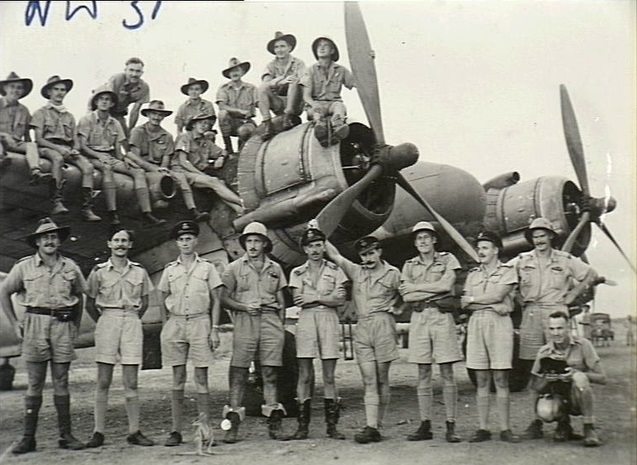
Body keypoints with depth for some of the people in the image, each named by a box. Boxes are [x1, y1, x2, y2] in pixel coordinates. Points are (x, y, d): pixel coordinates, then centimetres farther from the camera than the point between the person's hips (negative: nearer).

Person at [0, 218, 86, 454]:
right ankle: (28, 437, 6)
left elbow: (79, 296, 19)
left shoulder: (70, 267, 8)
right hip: (35, 323, -1)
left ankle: (66, 435, 10)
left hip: (63, 325, 1)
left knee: (61, 383, 5)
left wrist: (75, 326, 12)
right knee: (34, 384, -1)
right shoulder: (24, 266, 3)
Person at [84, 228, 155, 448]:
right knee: (103, 381, -1)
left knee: (131, 382, 2)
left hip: (132, 321, 1)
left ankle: (134, 432, 6)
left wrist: (133, 320, 9)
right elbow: (89, 304, 9)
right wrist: (101, 322, 4)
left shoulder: (139, 271, 8)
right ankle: (98, 432, 4)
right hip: (107, 322, -1)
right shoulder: (99, 271, 3)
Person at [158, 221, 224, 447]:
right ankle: (176, 430, 8)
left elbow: (216, 301, 5)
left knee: (201, 379, -1)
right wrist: (167, 325, 5)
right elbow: (163, 300, 16)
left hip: (200, 322, -2)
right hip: (175, 324, 2)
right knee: (178, 379, 4)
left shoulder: (207, 268, 5)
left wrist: (214, 329, -2)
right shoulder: (170, 270, 10)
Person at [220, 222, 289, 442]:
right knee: (239, 372, -5)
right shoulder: (235, 267, 8)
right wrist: (244, 307, -11)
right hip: (245, 322, -2)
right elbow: (224, 299, 5)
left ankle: (274, 423, 6)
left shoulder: (275, 268, 15)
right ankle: (232, 424, -2)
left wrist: (280, 325, 8)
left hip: (271, 321, 2)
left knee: (270, 373, 2)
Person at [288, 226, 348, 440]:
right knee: (305, 376, 0)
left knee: (329, 377, 1)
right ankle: (303, 425, 5)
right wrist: (327, 297, -5)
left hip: (328, 321, 0)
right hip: (306, 321, 0)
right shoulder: (297, 273, 11)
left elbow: (340, 300, -2)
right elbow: (298, 300, -3)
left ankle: (331, 425, 6)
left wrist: (313, 297, -7)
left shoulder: (335, 271, 9)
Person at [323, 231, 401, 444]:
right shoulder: (356, 271, 14)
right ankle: (371, 427, -8)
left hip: (383, 325, -2)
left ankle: (377, 425, 8)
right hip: (362, 328, 3)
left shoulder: (392, 273, 6)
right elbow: (335, 255, 14)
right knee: (369, 380, -4)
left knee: (382, 380, 2)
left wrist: (396, 309, 7)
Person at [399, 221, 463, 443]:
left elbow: (446, 285, -10)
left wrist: (416, 287, -5)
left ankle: (451, 426, 0)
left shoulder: (447, 259, 7)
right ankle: (425, 425, 9)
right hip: (419, 318, 3)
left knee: (447, 373, -3)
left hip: (442, 316, -3)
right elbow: (406, 296, 1)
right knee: (423, 374, 4)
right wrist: (434, 290, -7)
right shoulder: (409, 265, 13)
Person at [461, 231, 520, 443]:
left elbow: (497, 295, -10)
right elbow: (464, 304, 5)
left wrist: (472, 299, 1)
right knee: (481, 381, 4)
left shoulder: (507, 271, 5)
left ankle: (505, 429, 3)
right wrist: (492, 305, -8)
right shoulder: (473, 274, 16)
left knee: (501, 380, -3)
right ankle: (483, 428, 8)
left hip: (499, 323, -3)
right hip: (476, 324, 4)